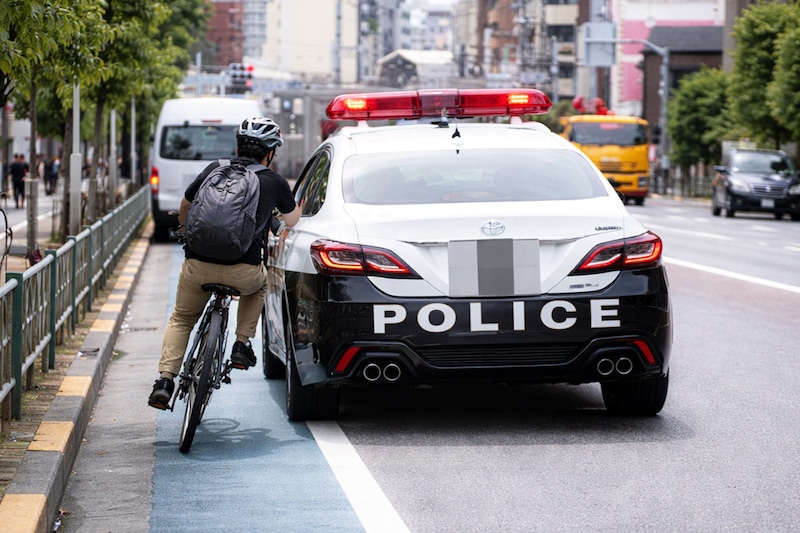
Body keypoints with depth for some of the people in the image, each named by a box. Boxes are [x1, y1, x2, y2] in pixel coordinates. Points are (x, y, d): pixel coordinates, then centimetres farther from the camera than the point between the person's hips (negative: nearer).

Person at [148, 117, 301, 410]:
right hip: (242, 272, -1)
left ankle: (165, 380, 7)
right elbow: (292, 221, 31)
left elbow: (184, 210, 30)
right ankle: (242, 345, 24)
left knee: (181, 319, 25)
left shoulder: (214, 170, 15)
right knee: (259, 283, 35)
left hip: (198, 267, 1)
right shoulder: (275, 182, 11)